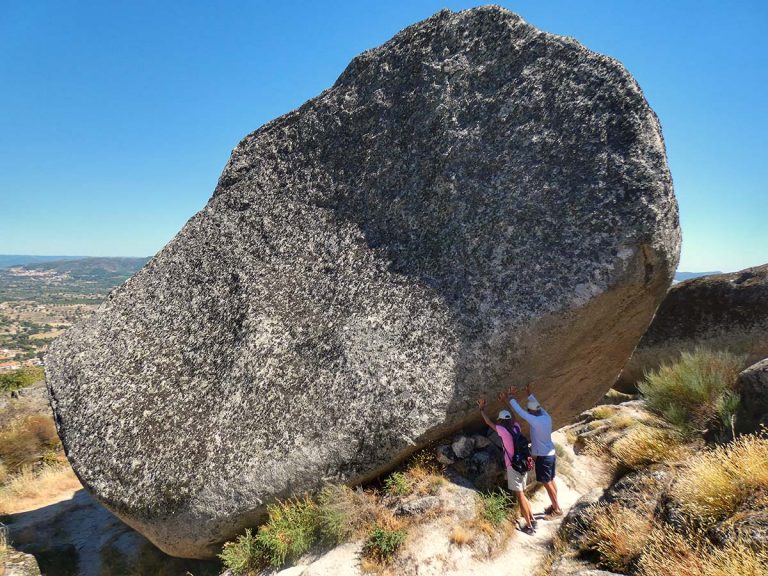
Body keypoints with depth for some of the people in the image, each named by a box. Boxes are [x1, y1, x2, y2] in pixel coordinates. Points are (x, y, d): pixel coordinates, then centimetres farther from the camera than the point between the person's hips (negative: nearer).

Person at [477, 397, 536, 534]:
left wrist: (482, 409, 10)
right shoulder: (516, 427, 2)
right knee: (522, 495, 20)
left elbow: (489, 422, 0)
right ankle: (532, 520, 25)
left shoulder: (503, 430, -14)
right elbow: (511, 417, 21)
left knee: (520, 497, 1)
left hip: (513, 467, -7)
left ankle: (529, 526, 5)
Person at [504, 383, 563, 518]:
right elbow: (538, 406, 15)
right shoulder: (547, 417, -2)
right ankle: (555, 505, 31)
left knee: (547, 484, 5)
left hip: (543, 457, -8)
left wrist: (510, 399, -11)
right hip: (551, 454, 8)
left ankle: (557, 509, 15)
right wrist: (529, 394, 17)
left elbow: (520, 412, -20)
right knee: (551, 481, 19)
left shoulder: (535, 421, -24)